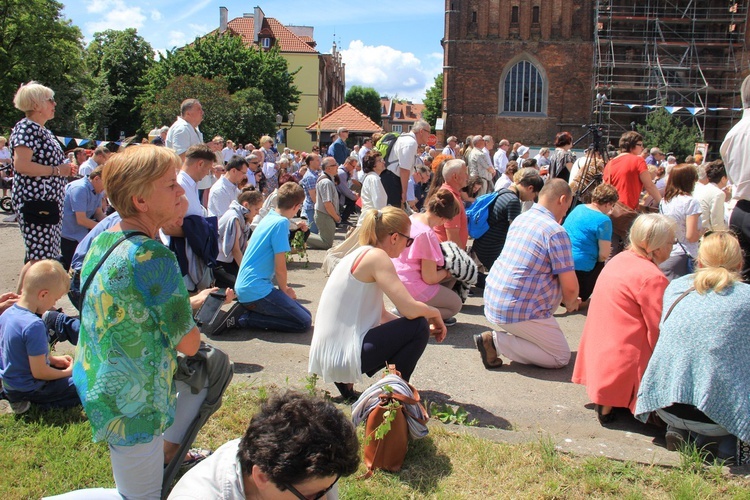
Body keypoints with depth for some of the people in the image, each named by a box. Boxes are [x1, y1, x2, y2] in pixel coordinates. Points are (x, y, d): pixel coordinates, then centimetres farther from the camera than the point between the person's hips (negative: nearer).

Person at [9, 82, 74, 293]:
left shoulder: (43, 131, 18)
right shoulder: (26, 128, -11)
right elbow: (21, 165, -23)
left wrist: (64, 168, 13)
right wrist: (56, 170, -17)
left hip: (50, 201, 10)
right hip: (34, 201, -10)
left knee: (48, 256, 12)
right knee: (39, 258, -10)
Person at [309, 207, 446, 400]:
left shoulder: (359, 255, 14)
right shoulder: (377, 256, -13)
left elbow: (382, 316, 17)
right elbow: (409, 309, -22)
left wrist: (429, 321, 10)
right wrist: (435, 313, 0)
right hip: (343, 357, -10)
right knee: (418, 327, -6)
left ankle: (346, 381, 17)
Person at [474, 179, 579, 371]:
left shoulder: (520, 219, 10)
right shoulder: (556, 233, -15)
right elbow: (570, 287, -13)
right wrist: (570, 304, 11)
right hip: (517, 311, -9)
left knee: (556, 282, 24)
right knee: (561, 357, 5)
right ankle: (497, 341, -7)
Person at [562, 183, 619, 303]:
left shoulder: (578, 208, 8)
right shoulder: (604, 221, -14)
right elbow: (604, 255, -14)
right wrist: (599, 259, 7)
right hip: (579, 266, -8)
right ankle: (580, 298, 15)